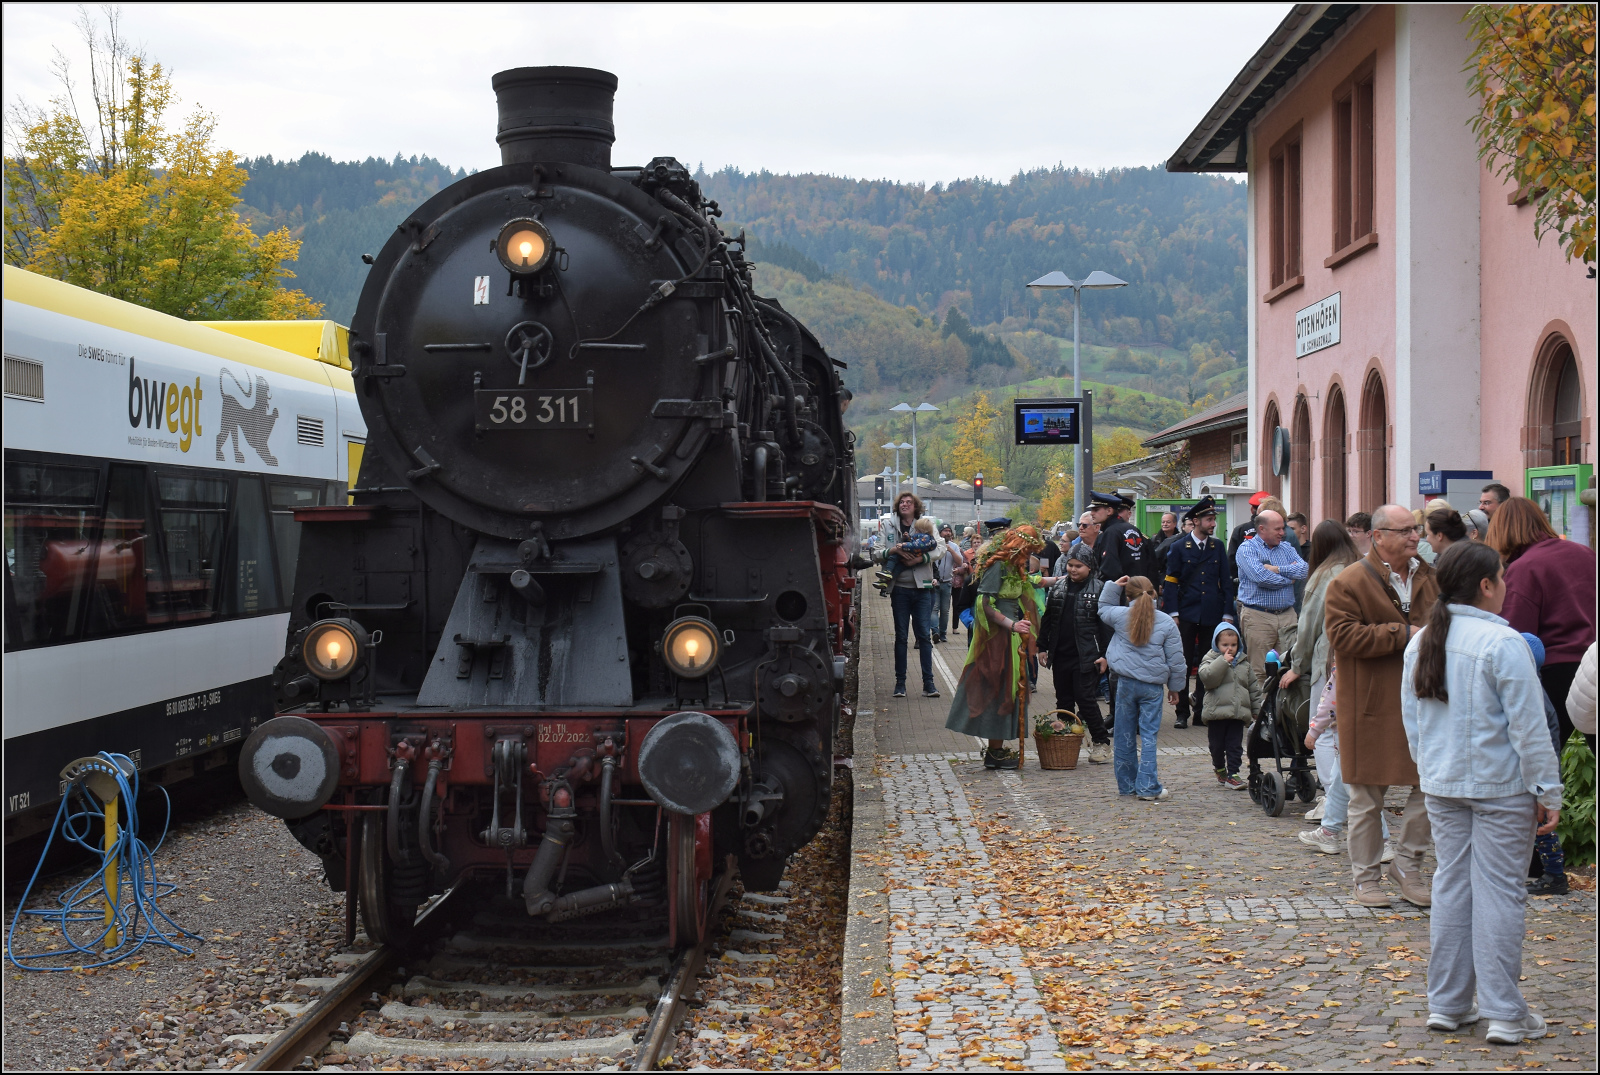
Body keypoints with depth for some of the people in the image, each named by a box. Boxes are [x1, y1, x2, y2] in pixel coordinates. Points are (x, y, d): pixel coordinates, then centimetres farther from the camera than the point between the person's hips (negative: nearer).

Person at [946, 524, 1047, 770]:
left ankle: (996, 749, 17)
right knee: (999, 689, -5)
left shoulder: (1012, 566, 14)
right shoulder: (998, 565, -15)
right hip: (997, 637, -10)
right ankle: (995, 751, 0)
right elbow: (984, 604, -21)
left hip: (1009, 637, 10)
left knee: (1007, 691, 11)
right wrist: (1012, 625, -26)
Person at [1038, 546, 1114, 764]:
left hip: (1085, 656, -5)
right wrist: (1042, 647, 10)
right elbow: (1047, 619, 14)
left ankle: (1101, 742, 4)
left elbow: (1106, 623, -4)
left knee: (1086, 698, -7)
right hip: (1060, 654, 5)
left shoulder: (1099, 589, -4)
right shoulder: (1059, 586, 9)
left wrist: (1104, 654, -9)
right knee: (1063, 701, 11)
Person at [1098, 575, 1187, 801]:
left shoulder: (1121, 616, -1)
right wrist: (1175, 687, 12)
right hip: (1153, 685, -1)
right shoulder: (1166, 622, -3)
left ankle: (1127, 784, 18)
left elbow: (1104, 609, 25)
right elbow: (1176, 659, 2)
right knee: (1148, 735, 0)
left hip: (1126, 683, 1)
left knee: (1125, 735, 10)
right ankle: (1147, 786, -7)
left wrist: (1113, 587, 25)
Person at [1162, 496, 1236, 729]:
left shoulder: (1218, 547, 9)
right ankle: (1182, 712, 6)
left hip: (1212, 616, 2)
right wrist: (1172, 614, -8)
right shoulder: (1178, 548, 1)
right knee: (1183, 664, 0)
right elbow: (1170, 583, 0)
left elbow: (1226, 582, 10)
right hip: (1186, 615, -2)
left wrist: (1227, 614, 3)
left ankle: (1202, 712, 11)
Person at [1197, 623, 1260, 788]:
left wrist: (1257, 709, 17)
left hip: (1238, 713, 3)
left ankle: (1232, 775, 0)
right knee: (1217, 746, 8)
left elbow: (1253, 686, 19)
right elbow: (1207, 677, -21)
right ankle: (1220, 770, 28)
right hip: (1216, 712, -3)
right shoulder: (1210, 660, 0)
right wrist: (1223, 661, -20)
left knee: (1235, 746, -1)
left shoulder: (1243, 663, 14)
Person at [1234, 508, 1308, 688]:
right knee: (1259, 672, -3)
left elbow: (1305, 571, 0)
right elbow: (1261, 577, -17)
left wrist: (1277, 569, -10)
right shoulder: (1247, 548, -1)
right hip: (1258, 616, -5)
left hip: (1287, 615, 5)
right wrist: (1290, 578, -3)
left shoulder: (1286, 548, 15)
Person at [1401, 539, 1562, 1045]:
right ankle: (1504, 1013, 2)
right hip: (1502, 787, -6)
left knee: (1451, 884, 13)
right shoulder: (1502, 643, -16)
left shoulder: (1420, 643, 5)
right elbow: (1528, 726, -14)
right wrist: (1547, 791, -9)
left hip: (1441, 788, 6)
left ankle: (1446, 1003, 19)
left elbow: (1412, 720, 13)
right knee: (1499, 890, -1)